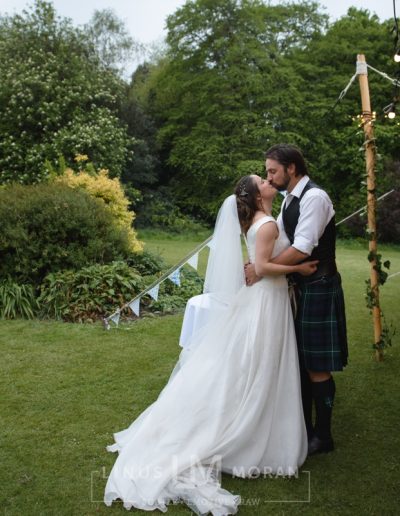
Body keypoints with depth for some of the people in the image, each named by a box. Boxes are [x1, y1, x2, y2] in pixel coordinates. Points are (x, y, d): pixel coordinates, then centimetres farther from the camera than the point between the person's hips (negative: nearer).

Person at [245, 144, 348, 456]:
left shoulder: (314, 197, -17)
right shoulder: (291, 199, 12)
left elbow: (301, 249, -26)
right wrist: (255, 264, 1)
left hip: (319, 289, -9)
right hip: (302, 287, 9)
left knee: (318, 367, 0)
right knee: (301, 361, 16)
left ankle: (322, 436, 17)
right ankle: (304, 427, 31)